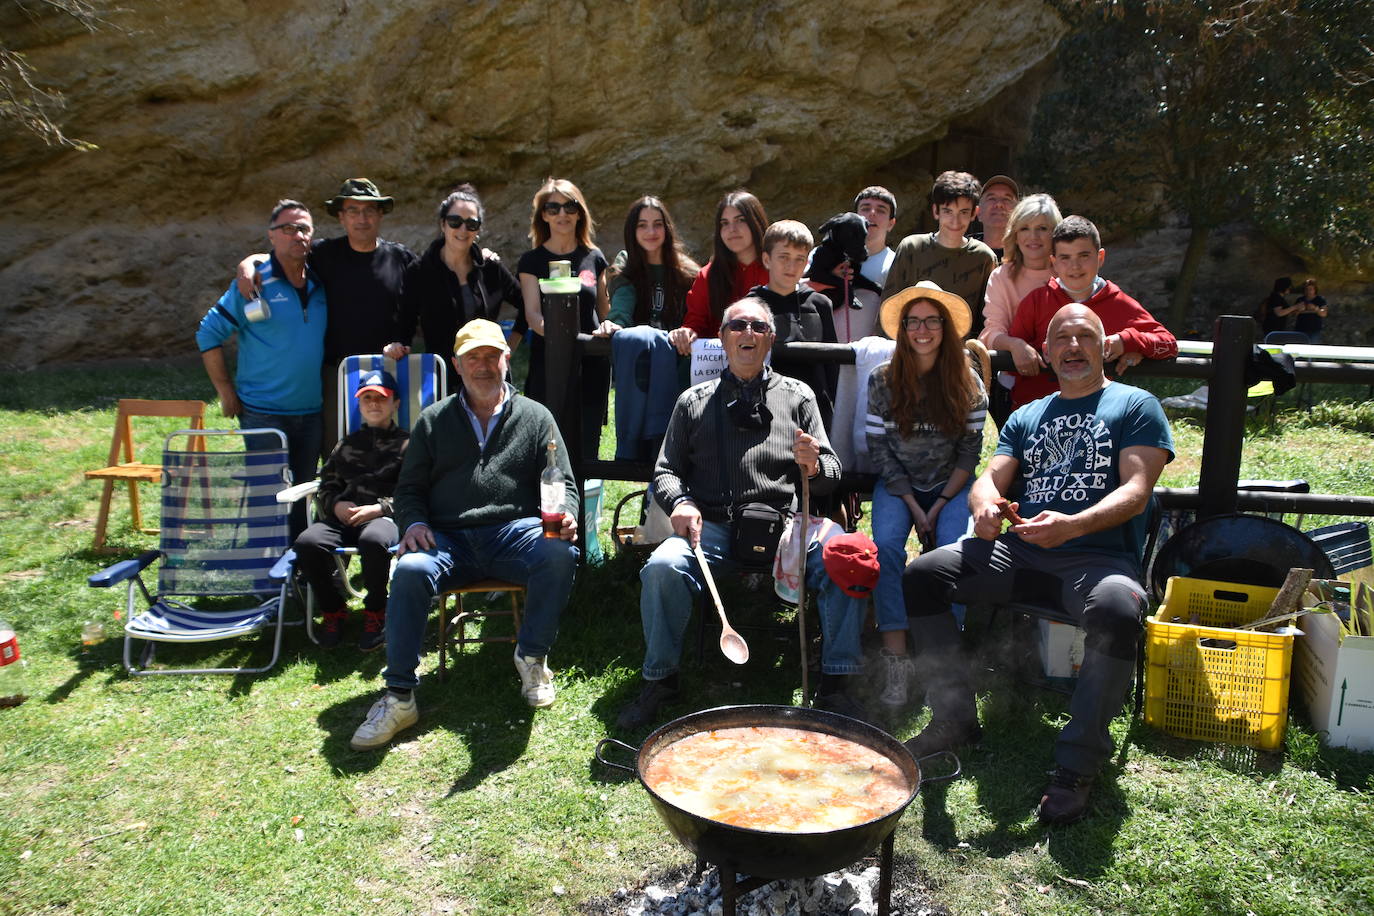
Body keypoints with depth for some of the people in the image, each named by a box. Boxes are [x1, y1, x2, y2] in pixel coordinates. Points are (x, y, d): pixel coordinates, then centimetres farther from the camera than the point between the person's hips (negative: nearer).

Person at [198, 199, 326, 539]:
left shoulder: (320, 283, 6)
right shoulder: (253, 284, -8)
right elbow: (208, 334, -6)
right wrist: (226, 393, -7)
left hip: (311, 412, 5)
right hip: (263, 412, -5)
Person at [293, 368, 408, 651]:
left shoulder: (406, 444, 14)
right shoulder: (347, 445, 30)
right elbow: (326, 485, 24)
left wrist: (379, 508, -13)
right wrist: (336, 504, 0)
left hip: (386, 516, -4)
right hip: (344, 516, 4)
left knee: (373, 541, -40)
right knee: (307, 543, -28)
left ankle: (375, 611, -14)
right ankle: (334, 609, -4)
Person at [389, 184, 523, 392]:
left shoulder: (491, 268, 5)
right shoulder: (419, 272, 0)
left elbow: (526, 305, 17)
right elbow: (405, 325, 4)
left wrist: (509, 345, 11)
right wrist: (398, 346, -15)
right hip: (441, 380, -1)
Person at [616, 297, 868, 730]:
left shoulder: (797, 396, 19)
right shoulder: (694, 401, 19)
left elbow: (830, 475, 15)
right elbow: (665, 471, 18)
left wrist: (814, 465, -10)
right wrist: (680, 503, -5)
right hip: (712, 527, 0)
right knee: (663, 567, -30)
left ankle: (835, 682, -13)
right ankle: (659, 679, -7)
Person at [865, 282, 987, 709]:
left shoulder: (967, 382, -1)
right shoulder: (882, 380, -2)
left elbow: (970, 451, -1)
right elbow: (879, 449, -3)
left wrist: (940, 506, -11)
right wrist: (914, 508, -10)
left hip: (952, 484, 0)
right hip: (898, 484, 0)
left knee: (954, 549, -28)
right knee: (886, 545, -27)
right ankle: (896, 659, -24)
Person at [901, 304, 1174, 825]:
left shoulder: (1136, 406, 10)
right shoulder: (1027, 417, 25)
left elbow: (1136, 492, -4)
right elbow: (991, 479, 14)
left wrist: (1071, 526, -23)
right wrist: (984, 507, -13)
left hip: (1100, 557, -4)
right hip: (1021, 552, 5)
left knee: (1118, 611, -38)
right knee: (921, 575, -15)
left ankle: (1078, 765, -23)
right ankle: (955, 718, -5)